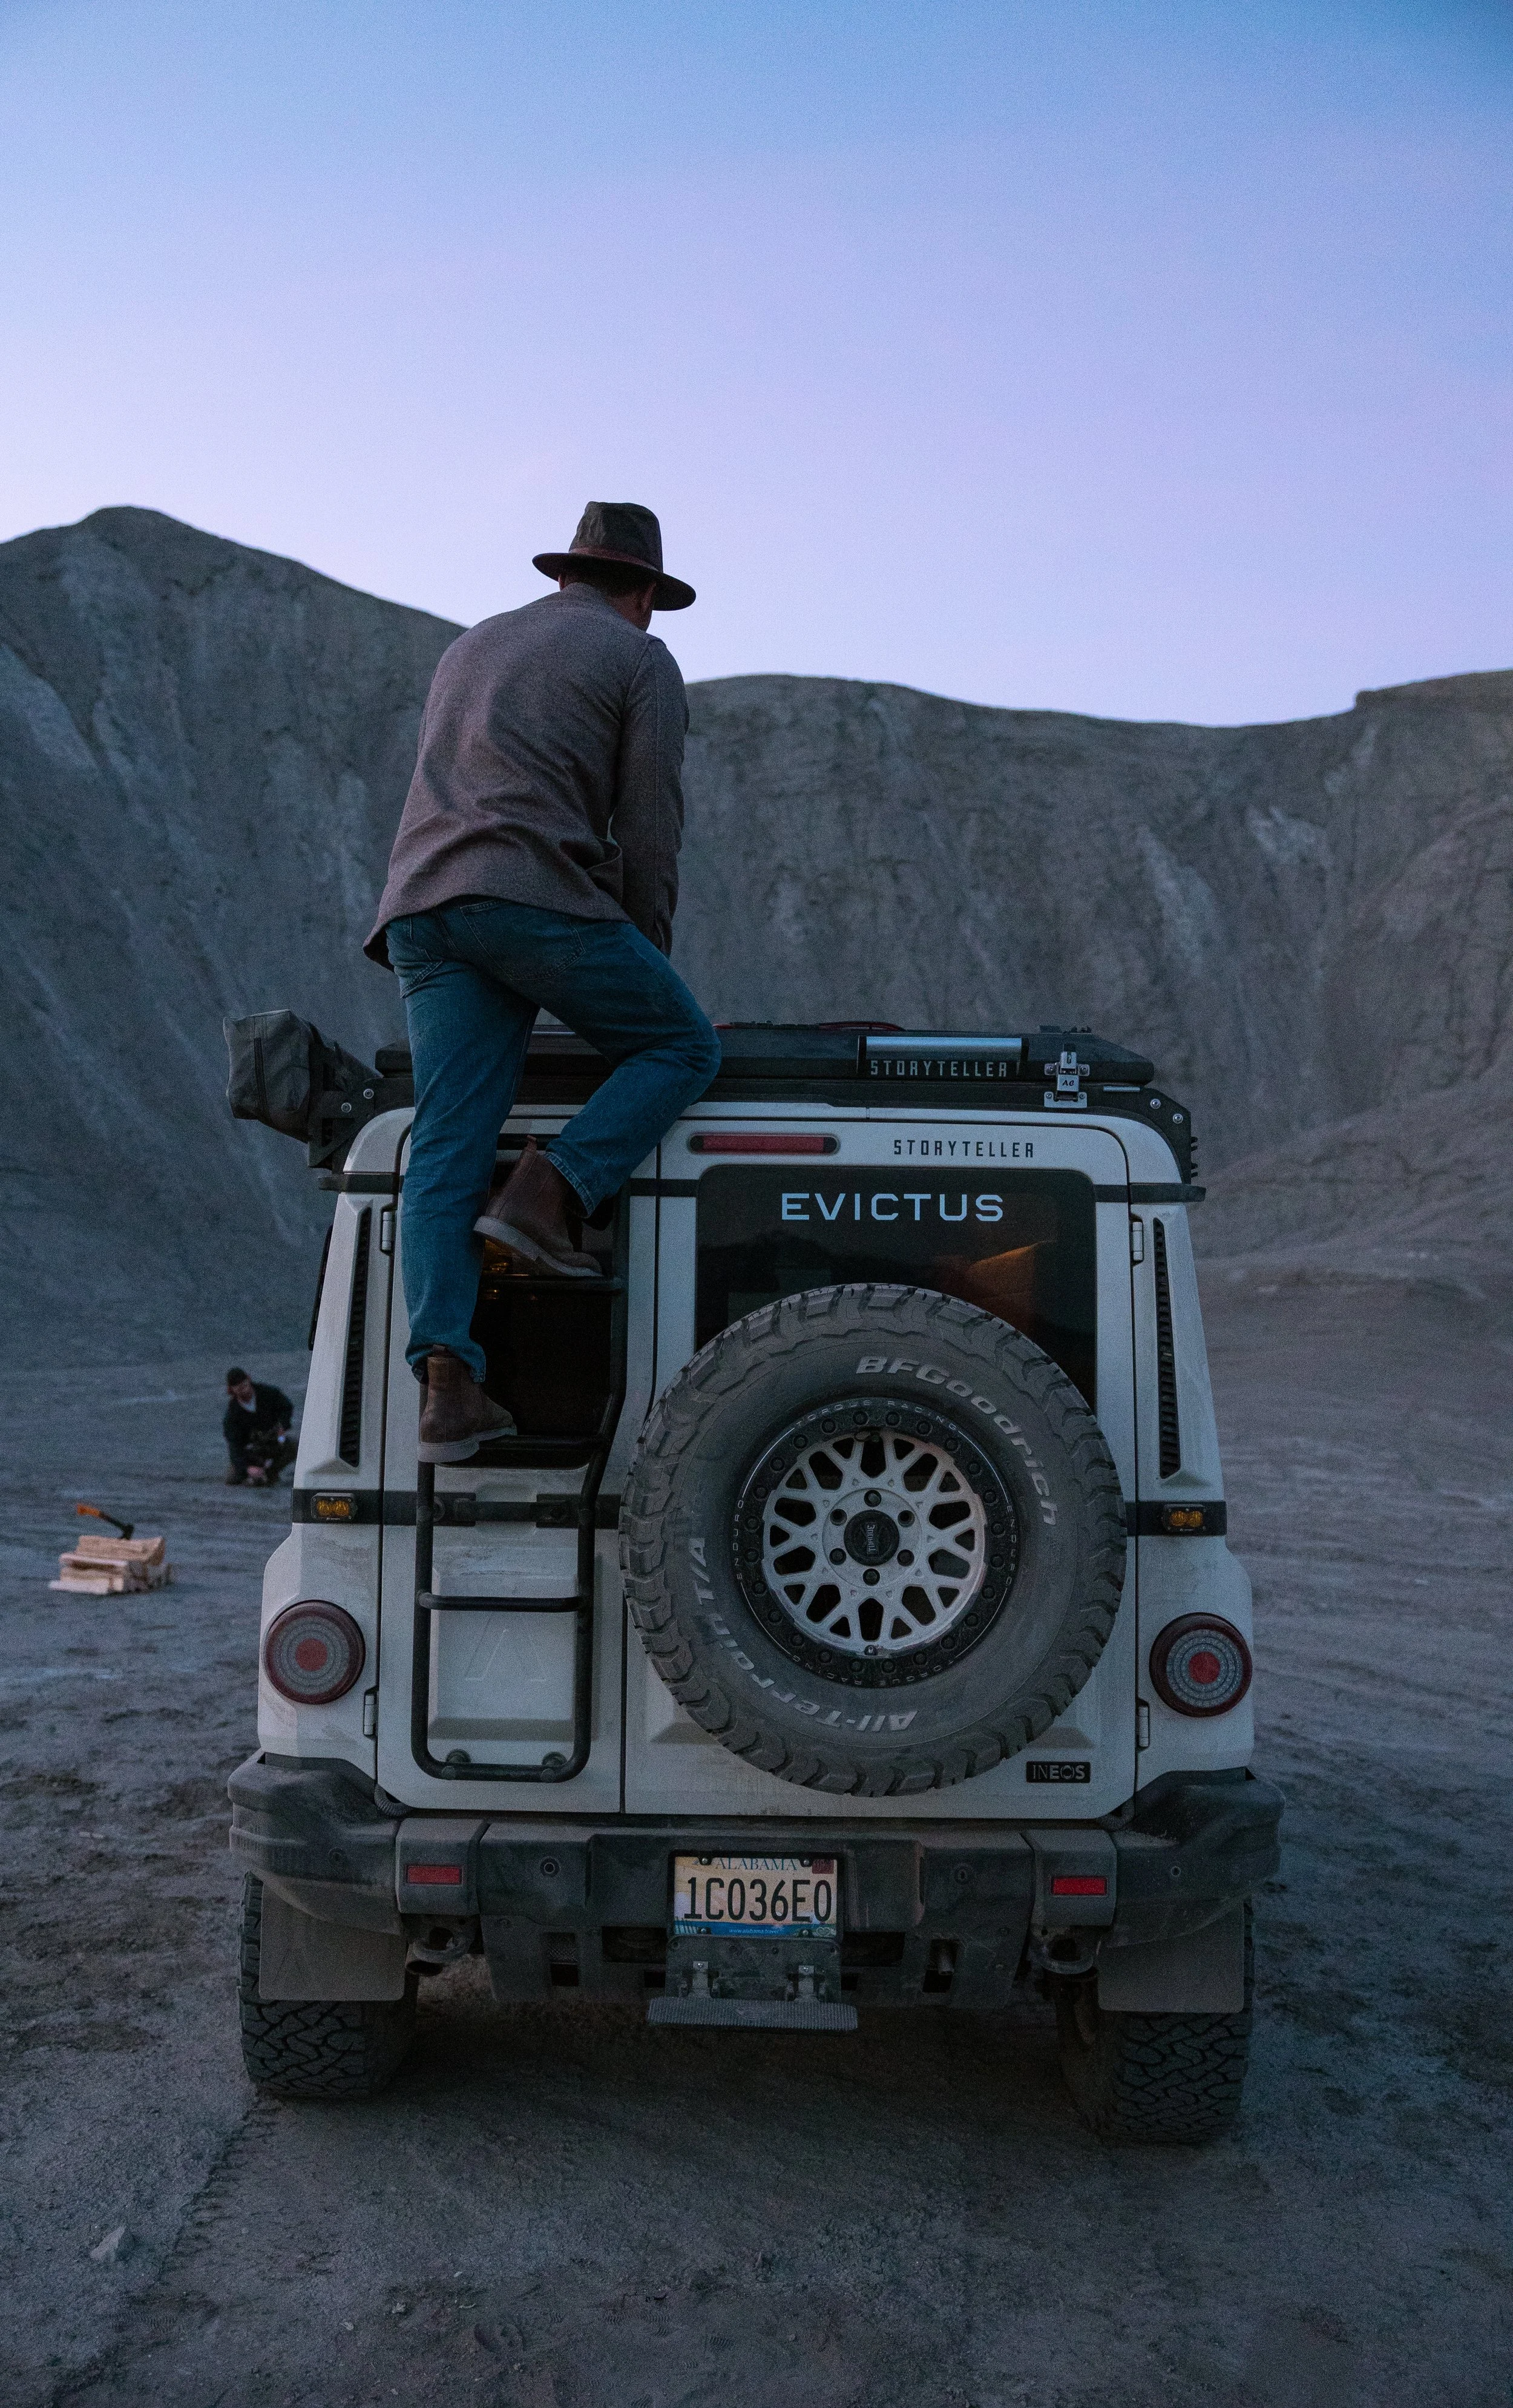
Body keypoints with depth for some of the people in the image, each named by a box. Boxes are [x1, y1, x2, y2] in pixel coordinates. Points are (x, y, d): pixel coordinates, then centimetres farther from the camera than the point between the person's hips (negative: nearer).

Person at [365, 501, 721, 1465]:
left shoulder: (468, 650, 32)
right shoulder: (643, 663, 12)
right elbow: (649, 834, 3)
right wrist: (647, 967, 14)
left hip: (422, 903, 6)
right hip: (539, 892, -6)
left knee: (447, 1153, 0)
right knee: (683, 1045, 11)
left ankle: (447, 1376, -12)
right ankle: (550, 1194, -8)